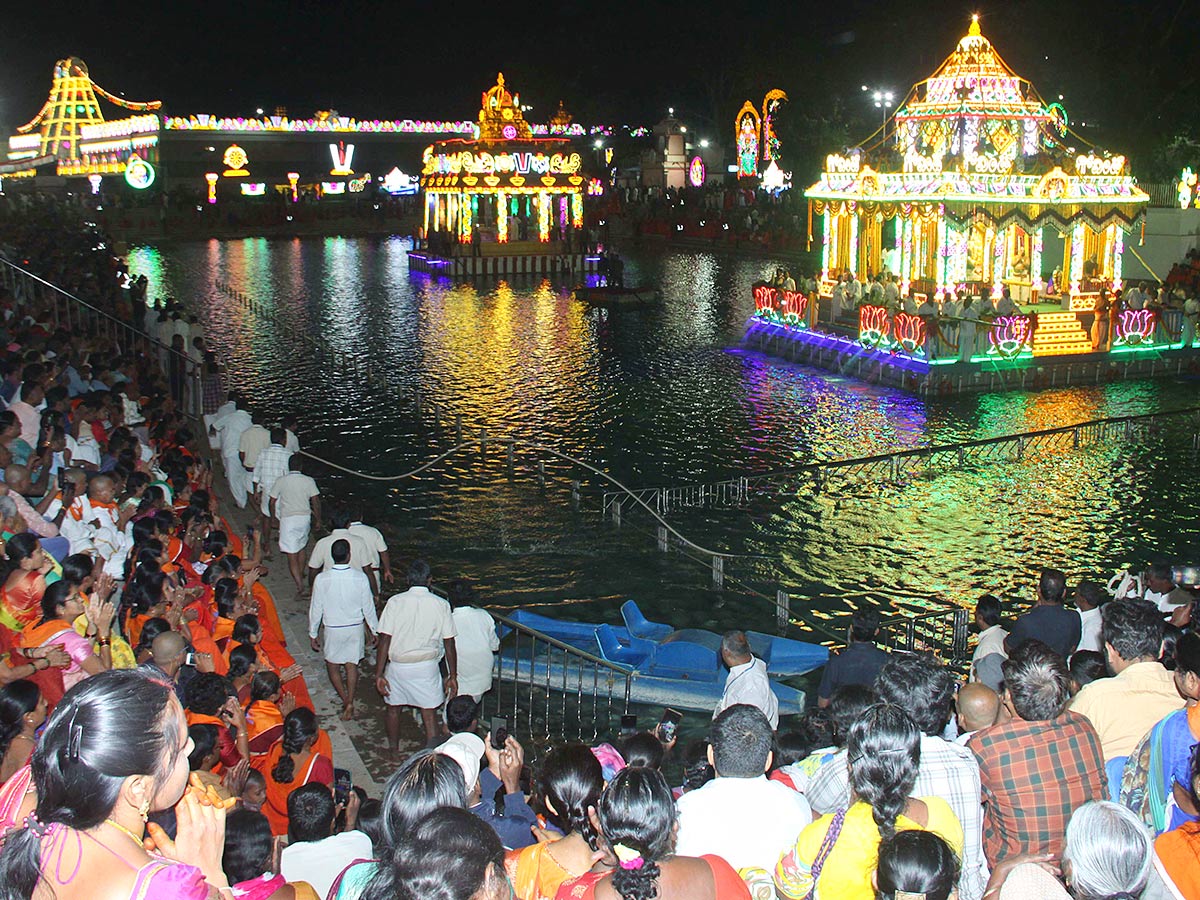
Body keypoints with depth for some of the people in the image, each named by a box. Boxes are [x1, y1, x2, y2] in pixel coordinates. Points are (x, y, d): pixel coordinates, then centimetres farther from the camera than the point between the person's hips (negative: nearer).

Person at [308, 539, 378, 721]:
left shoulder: (322, 579, -18)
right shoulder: (360, 577, -16)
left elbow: (316, 609, -8)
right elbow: (368, 607, -6)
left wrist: (313, 634, 6)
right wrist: (375, 630, 8)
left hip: (332, 629, -1)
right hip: (356, 627, 1)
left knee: (332, 665, 19)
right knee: (352, 665, 17)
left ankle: (345, 698, 13)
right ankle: (350, 702, 13)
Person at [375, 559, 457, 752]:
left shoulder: (395, 602, -9)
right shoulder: (441, 605, -6)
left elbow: (384, 640, -11)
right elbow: (449, 644, -3)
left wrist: (379, 674, -7)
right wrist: (453, 675, 5)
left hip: (397, 665, 1)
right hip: (426, 667, 0)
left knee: (393, 708, 21)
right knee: (429, 714, 8)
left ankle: (394, 751, 37)